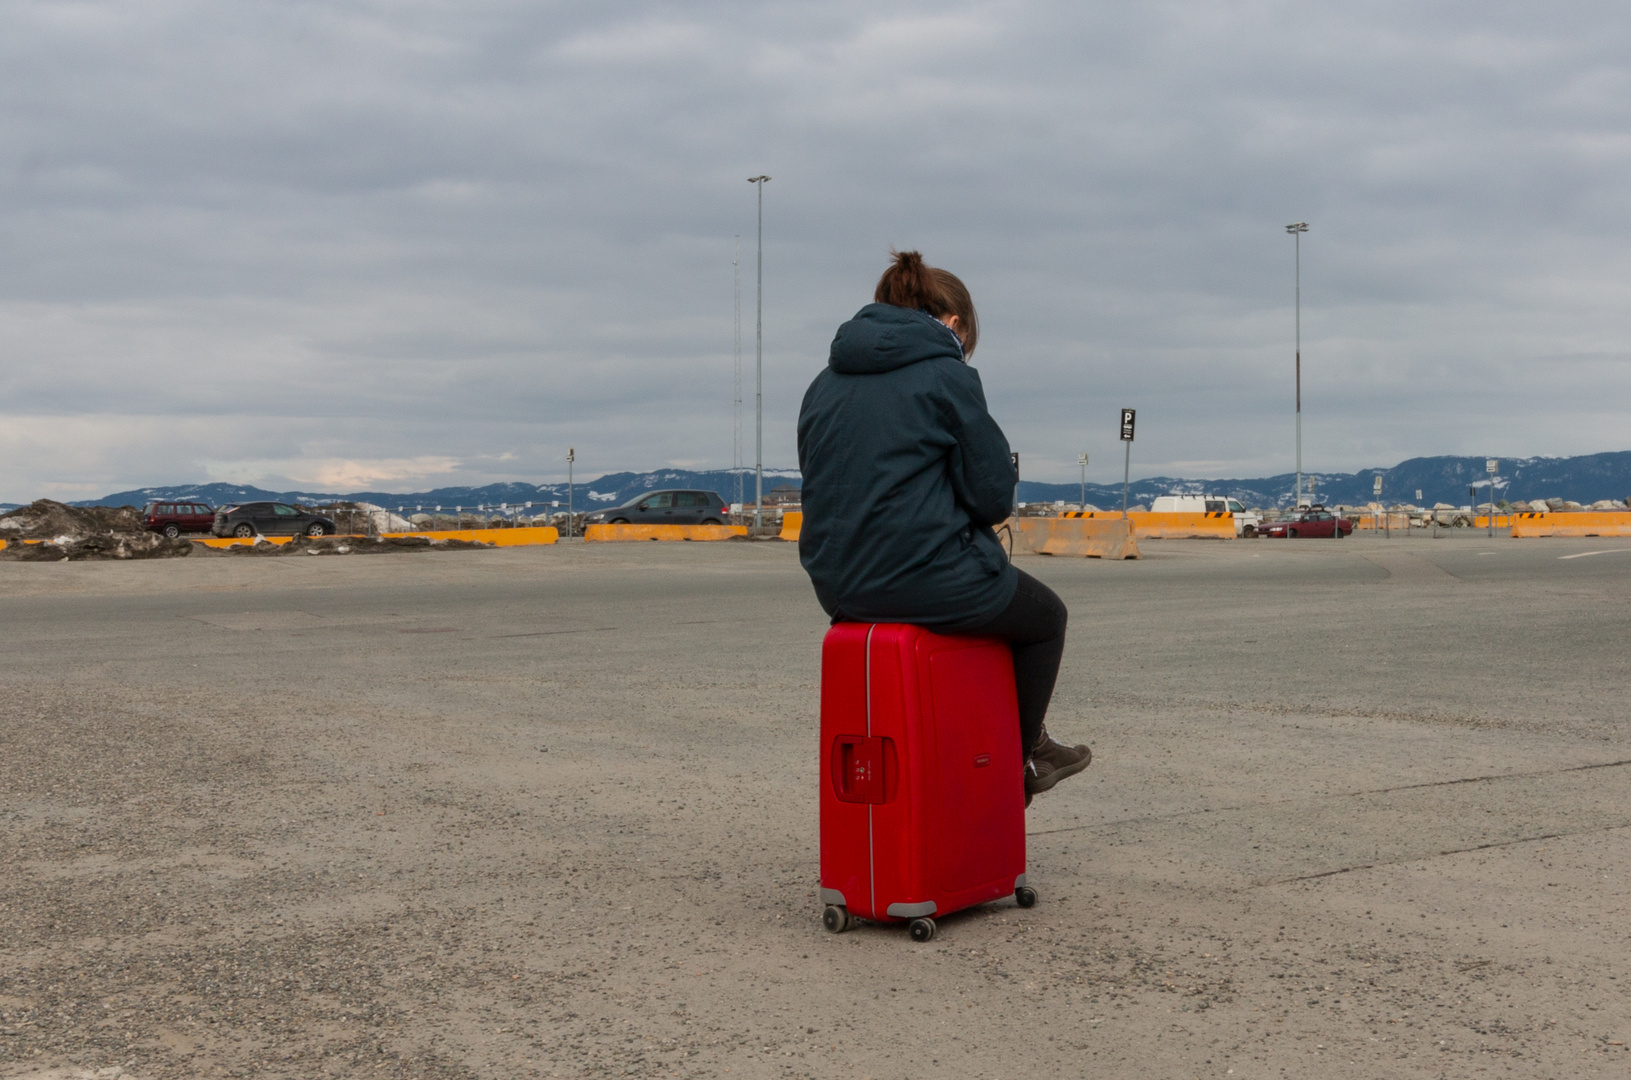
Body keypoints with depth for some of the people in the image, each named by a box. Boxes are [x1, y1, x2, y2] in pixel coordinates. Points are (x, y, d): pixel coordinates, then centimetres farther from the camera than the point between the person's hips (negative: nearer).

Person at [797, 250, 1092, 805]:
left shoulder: (824, 383, 11)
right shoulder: (945, 374, -8)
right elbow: (993, 495, -10)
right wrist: (964, 518, 13)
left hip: (837, 587, 8)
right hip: (929, 580, -7)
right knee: (1044, 616, 22)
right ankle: (1022, 757, 32)